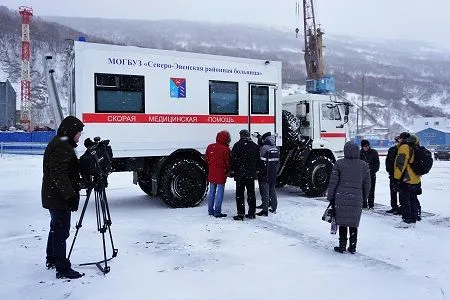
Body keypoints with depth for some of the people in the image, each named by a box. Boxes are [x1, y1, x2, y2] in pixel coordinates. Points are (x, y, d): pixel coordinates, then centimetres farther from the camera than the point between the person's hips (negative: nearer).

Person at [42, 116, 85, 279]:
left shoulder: (61, 144, 14)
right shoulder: (61, 147, -20)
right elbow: (59, 174, -27)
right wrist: (70, 195, -27)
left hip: (54, 197, 11)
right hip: (59, 198, -11)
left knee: (56, 229, 22)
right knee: (61, 232, -6)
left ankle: (52, 259, 37)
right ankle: (63, 269, 1)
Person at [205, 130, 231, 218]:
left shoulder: (210, 147, 3)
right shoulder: (226, 149, -15)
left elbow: (206, 159, 10)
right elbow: (227, 162, -11)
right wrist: (227, 171, 7)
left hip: (211, 173, 6)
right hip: (221, 173, -6)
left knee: (212, 191, 15)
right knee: (220, 192, 0)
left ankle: (210, 210, 23)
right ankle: (217, 212, 2)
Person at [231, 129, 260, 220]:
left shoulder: (238, 145, -7)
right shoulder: (255, 146, 9)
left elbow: (234, 159, -9)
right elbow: (258, 159, 14)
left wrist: (233, 170, -1)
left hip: (240, 174, -5)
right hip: (251, 174, 5)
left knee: (240, 194, -1)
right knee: (251, 193, 12)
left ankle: (241, 214, -4)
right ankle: (252, 213, 18)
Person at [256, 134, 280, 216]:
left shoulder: (264, 148, -16)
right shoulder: (276, 149, 6)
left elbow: (262, 162, -14)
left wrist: (259, 172, -3)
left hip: (265, 175, -7)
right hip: (273, 175, 7)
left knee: (265, 192, -4)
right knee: (272, 190, 17)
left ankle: (265, 211, -3)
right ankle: (274, 208, 26)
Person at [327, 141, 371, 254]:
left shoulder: (339, 163, -5)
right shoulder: (364, 165, 3)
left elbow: (333, 182, -4)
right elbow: (367, 184, 10)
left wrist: (330, 197, 5)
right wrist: (363, 198, 23)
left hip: (341, 198, -2)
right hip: (357, 199, 2)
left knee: (342, 223, 7)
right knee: (354, 224, 12)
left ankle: (342, 246, 14)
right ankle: (353, 247, 19)